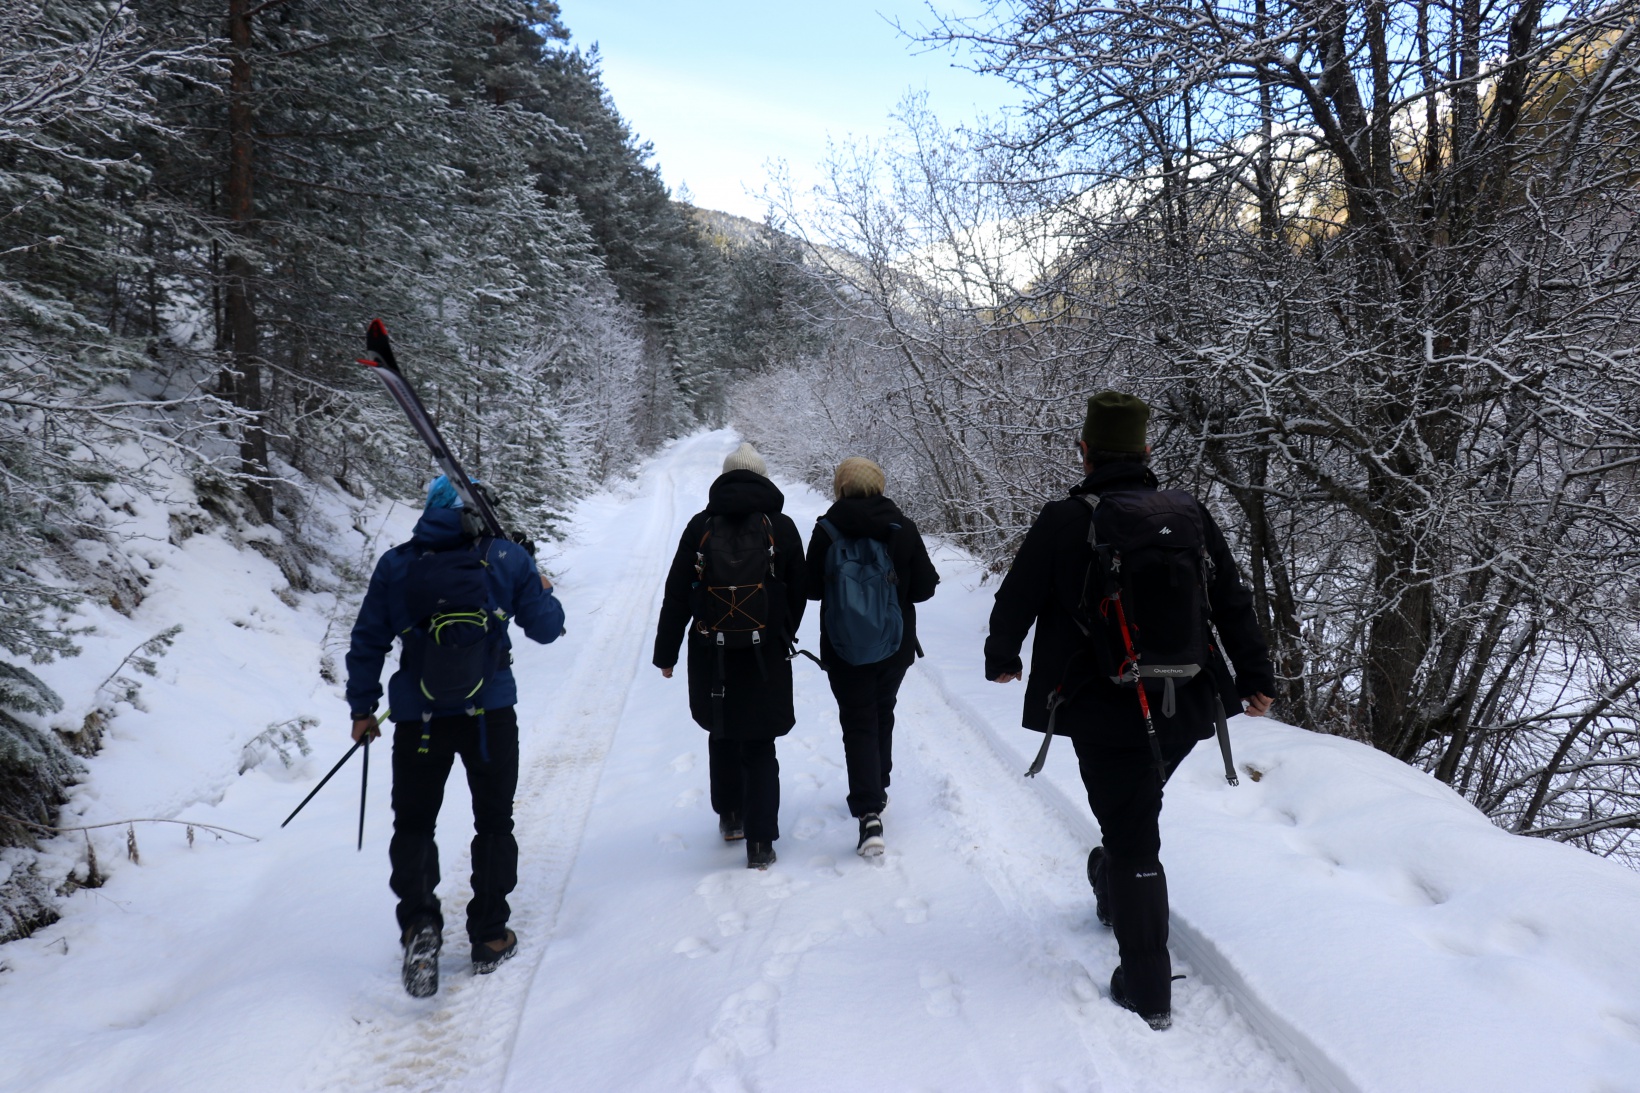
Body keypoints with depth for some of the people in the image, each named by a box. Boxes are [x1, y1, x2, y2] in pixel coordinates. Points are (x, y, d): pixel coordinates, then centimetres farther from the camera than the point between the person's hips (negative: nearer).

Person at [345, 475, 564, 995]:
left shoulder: (395, 564, 2)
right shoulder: (507, 559, -1)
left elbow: (368, 641, 5)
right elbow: (546, 628, 5)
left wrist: (362, 707, 14)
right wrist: (544, 592, 26)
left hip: (418, 717, 0)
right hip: (490, 713, 0)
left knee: (413, 825, 14)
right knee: (494, 823, 15)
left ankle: (419, 922, -7)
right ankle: (489, 937, 19)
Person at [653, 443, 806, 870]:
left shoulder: (701, 526, -2)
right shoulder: (781, 527, -2)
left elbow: (676, 596, 0)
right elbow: (797, 595, 5)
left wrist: (666, 653, 8)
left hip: (711, 657, 1)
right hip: (765, 658, -1)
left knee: (722, 737, 22)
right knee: (760, 748, 7)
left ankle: (730, 817, 35)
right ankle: (760, 842, 4)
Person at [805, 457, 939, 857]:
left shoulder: (827, 531, -11)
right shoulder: (903, 528, -6)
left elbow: (812, 588, -5)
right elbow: (925, 586, -5)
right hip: (896, 645, 3)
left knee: (858, 723, 1)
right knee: (882, 716, 22)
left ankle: (868, 813, -12)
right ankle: (877, 790, 36)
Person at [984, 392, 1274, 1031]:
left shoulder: (1063, 522, -10)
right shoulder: (1192, 516, 1)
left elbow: (1016, 601, -2)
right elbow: (1235, 605, 7)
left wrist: (1001, 659, 18)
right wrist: (1255, 678, 19)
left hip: (1104, 711, -4)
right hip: (1182, 709, 4)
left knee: (1132, 840, 3)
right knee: (1135, 818, 27)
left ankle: (1147, 993, 10)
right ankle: (1114, 890, 50)